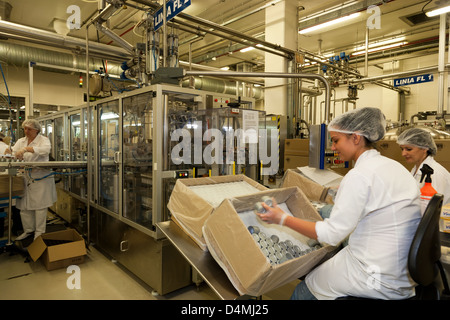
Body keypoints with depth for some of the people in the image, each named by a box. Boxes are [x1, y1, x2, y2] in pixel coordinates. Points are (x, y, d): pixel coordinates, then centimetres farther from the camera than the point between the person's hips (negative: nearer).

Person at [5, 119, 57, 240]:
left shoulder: (43, 139, -5)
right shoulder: (21, 141, 13)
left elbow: (46, 149, -27)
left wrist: (26, 149, -36)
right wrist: (9, 152, -16)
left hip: (40, 178, -5)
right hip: (26, 177, 6)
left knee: (40, 206, 1)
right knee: (24, 205, 10)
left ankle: (39, 232, 14)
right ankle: (28, 230, 26)